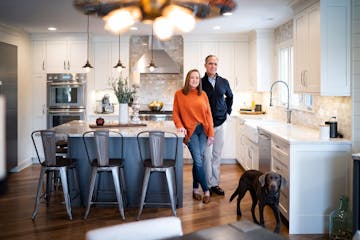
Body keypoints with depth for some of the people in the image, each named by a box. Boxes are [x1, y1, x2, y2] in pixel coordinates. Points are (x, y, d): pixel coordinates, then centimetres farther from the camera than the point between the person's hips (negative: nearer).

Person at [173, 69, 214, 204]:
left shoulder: (203, 95, 6)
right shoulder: (179, 94, 0)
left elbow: (208, 114, 5)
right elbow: (175, 113, 3)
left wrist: (211, 133, 1)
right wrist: (180, 126, -14)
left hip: (203, 130, 3)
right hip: (190, 131, -3)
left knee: (198, 160, 6)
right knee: (198, 161, -7)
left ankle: (195, 189, 21)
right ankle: (206, 191, 3)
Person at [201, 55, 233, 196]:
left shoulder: (224, 82, 7)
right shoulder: (200, 83, -4)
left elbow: (230, 97, 25)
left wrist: (228, 112, 17)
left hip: (220, 123, 4)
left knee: (217, 155, 9)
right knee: (207, 155, -3)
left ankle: (215, 183, 18)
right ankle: (208, 184, 7)